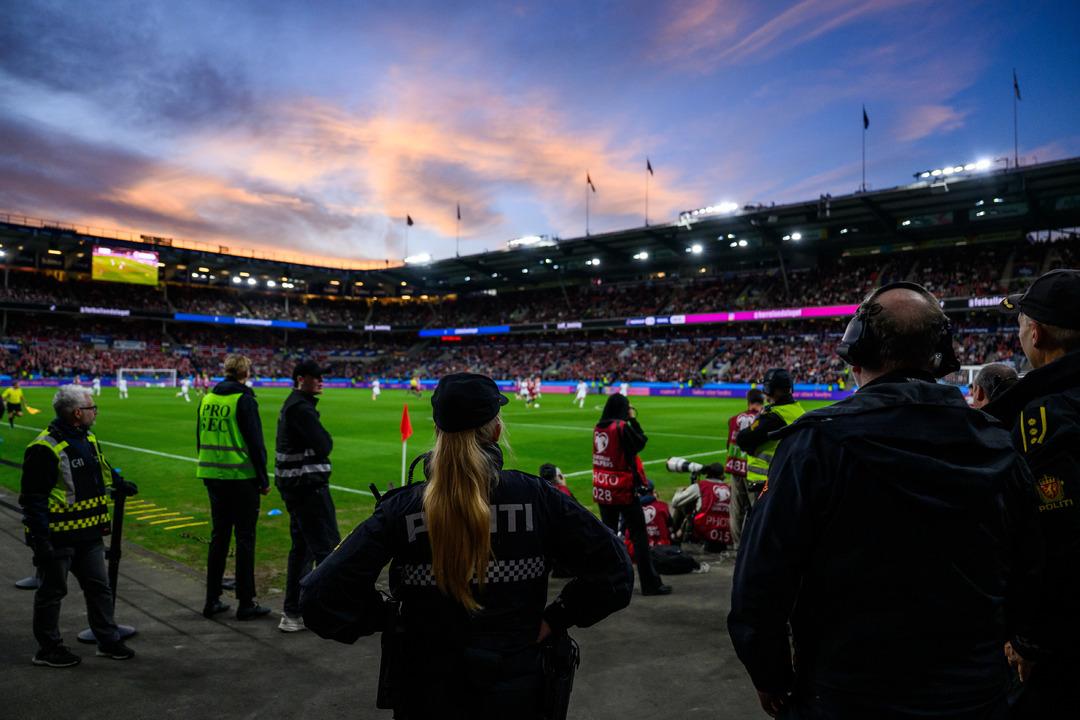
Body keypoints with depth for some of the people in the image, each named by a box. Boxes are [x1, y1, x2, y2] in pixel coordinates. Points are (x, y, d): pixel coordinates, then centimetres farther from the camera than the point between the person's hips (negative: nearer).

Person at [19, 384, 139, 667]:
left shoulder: (88, 439, 8)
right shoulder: (45, 448, -19)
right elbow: (33, 498, -20)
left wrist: (119, 486, 16)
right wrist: (41, 539, -21)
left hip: (89, 535, 8)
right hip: (57, 538, -8)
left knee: (99, 587, 14)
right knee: (52, 591, 8)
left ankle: (108, 641, 25)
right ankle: (48, 649, 23)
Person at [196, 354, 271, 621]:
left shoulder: (207, 398, 9)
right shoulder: (244, 399, -12)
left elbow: (200, 439, 16)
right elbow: (256, 443, -13)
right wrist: (264, 480, -6)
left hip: (212, 476, 7)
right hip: (241, 477, -6)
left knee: (218, 536, 15)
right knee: (245, 539, 2)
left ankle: (212, 600, 20)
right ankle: (246, 604, 7)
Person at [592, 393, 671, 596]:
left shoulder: (598, 428, 3)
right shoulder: (622, 427, -15)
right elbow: (641, 442, -4)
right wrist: (633, 419, 1)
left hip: (603, 490, 6)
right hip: (624, 489, -6)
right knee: (639, 535, 0)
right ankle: (650, 583, 2)